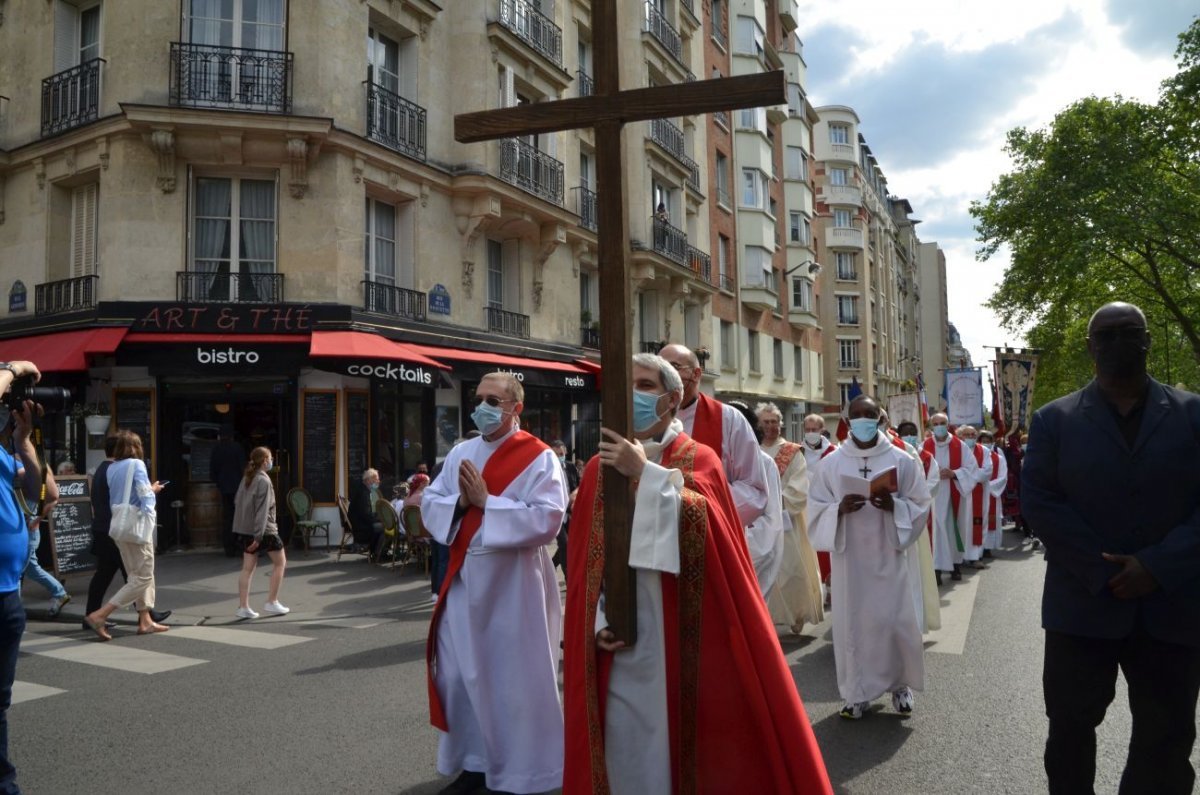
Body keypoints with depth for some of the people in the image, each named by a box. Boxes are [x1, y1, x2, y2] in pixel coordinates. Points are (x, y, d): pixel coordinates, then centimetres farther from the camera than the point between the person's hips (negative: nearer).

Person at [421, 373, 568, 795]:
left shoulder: (539, 458, -9)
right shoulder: (460, 453, 9)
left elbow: (546, 521, -19)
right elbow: (430, 504, 8)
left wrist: (485, 501, -18)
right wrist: (460, 502, -13)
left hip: (515, 584, -5)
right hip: (465, 578, 6)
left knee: (515, 681, 4)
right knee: (463, 674, 12)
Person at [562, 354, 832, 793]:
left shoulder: (698, 459, -1)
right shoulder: (599, 468, 7)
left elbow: (704, 526, -20)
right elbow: (587, 559, 7)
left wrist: (645, 473, -21)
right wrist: (599, 620, -5)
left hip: (686, 636, -2)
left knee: (693, 738, 7)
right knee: (628, 748, 10)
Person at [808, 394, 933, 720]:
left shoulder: (902, 460, 1)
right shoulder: (832, 463, 2)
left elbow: (921, 506, 2)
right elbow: (816, 509, 3)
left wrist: (894, 506, -17)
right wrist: (839, 509, -17)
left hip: (889, 555, 0)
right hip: (849, 557, 1)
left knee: (894, 621, 2)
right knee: (852, 622, 3)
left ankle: (900, 685, 23)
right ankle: (857, 692, 16)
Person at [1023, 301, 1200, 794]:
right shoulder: (1055, 419, 2)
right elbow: (1037, 501, -6)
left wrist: (1158, 566, -14)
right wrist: (1104, 572, -13)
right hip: (1082, 606, -1)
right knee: (1070, 730, 10)